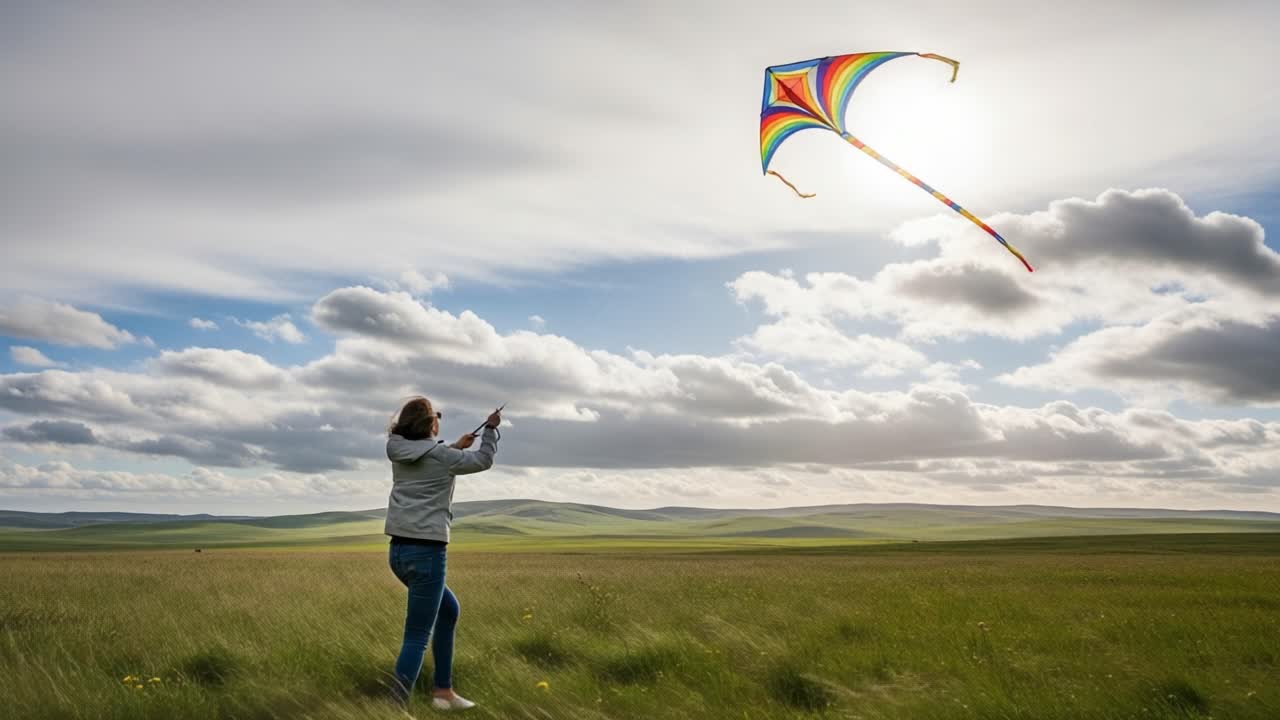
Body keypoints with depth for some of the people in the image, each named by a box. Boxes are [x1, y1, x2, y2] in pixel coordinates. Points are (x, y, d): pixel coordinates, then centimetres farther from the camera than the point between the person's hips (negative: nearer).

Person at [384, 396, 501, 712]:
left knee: (448, 609, 24)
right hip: (426, 551, -8)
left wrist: (456, 448, 33)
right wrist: (491, 429, 23)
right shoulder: (441, 455, -8)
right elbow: (483, 461, 9)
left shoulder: (399, 453, 9)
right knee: (417, 637, -4)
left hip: (399, 550, 8)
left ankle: (443, 691, 27)